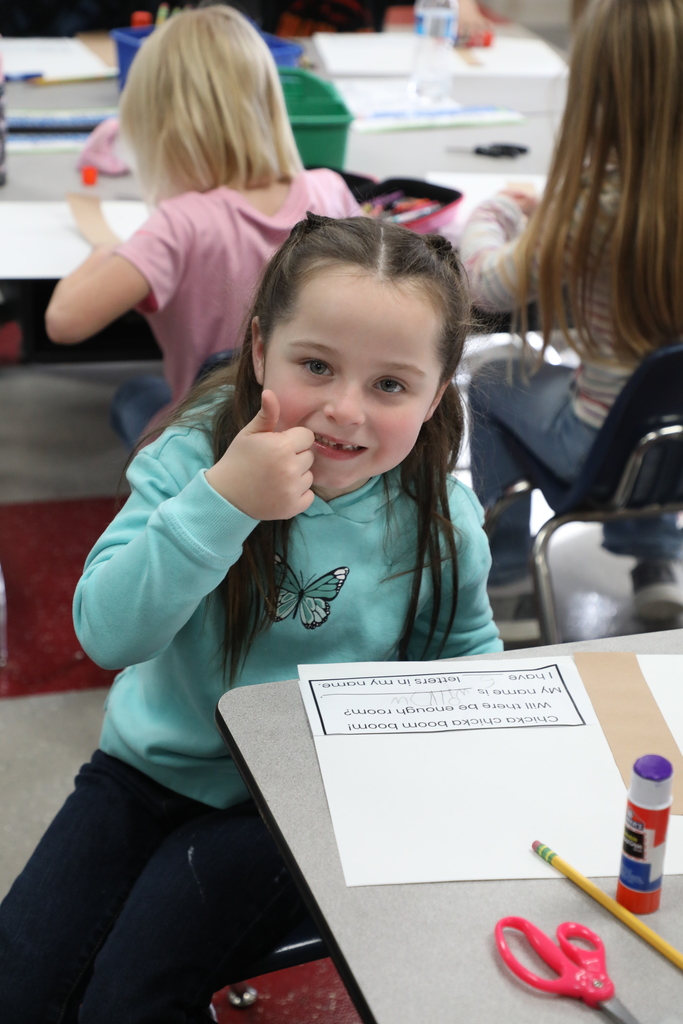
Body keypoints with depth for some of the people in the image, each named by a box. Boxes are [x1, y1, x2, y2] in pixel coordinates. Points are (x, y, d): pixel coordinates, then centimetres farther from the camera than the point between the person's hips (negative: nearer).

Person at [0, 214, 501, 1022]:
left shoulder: (438, 522, -12)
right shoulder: (192, 457, -16)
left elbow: (469, 649, 7)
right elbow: (107, 633, -25)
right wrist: (220, 502, -36)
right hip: (151, 766, 2)